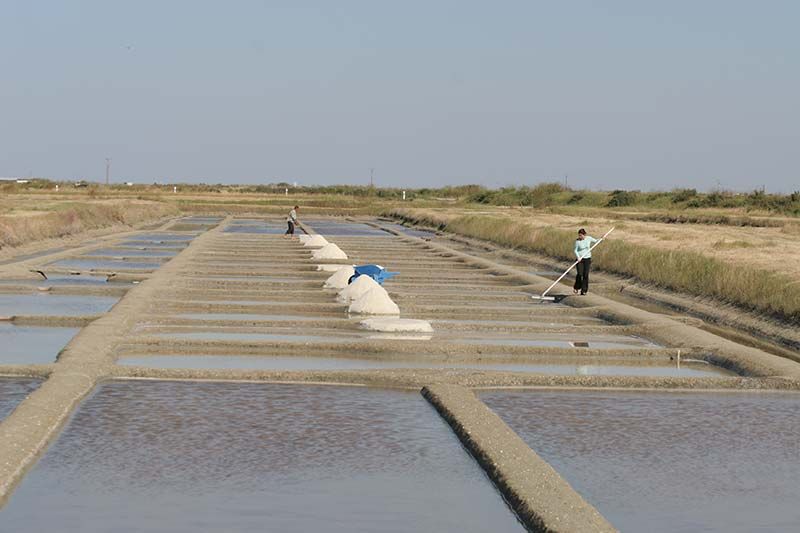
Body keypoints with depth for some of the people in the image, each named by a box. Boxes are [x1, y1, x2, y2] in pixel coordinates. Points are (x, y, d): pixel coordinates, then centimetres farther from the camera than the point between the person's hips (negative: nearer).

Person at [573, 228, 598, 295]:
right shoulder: (577, 241, -7)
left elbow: (596, 241, 15)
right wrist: (578, 257, -19)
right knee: (580, 274, -11)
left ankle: (584, 291, 7)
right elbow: (575, 250, -3)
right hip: (579, 259, -2)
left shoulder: (589, 238, -1)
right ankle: (576, 287, 15)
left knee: (586, 275, -1)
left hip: (587, 259, 2)